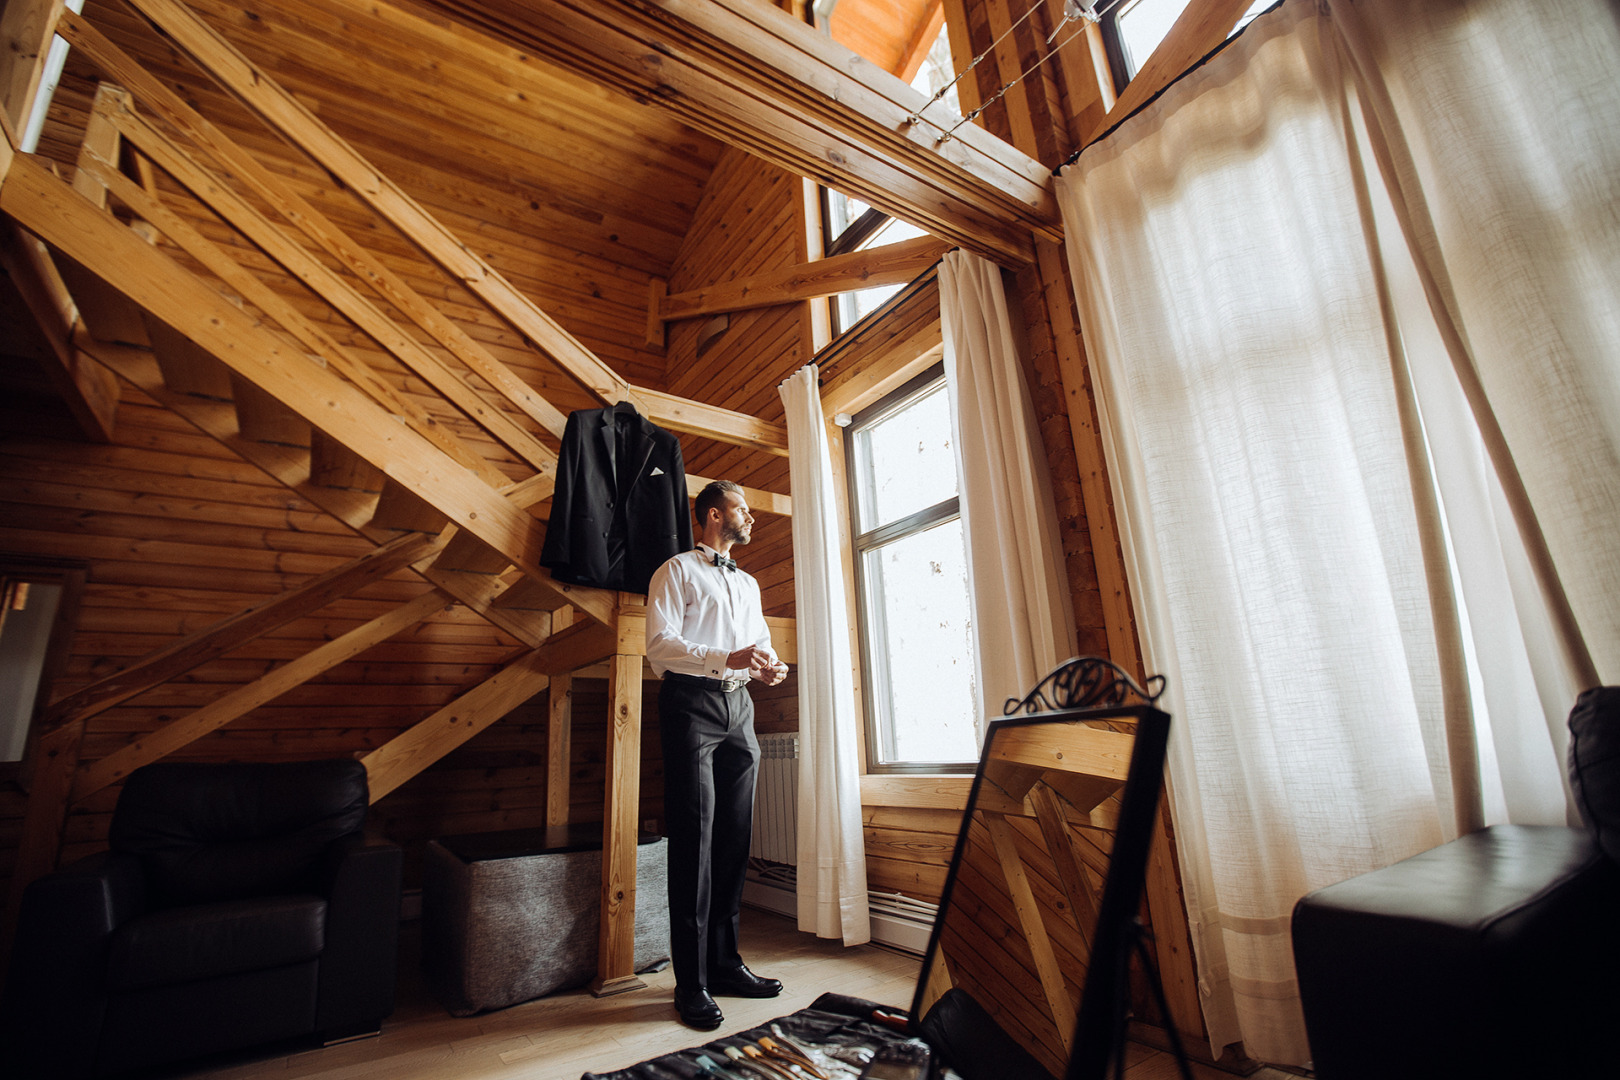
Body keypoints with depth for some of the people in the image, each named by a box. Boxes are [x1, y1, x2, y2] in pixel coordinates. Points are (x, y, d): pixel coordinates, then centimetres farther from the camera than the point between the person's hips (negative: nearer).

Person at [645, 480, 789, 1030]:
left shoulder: (748, 584, 24)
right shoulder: (676, 571, 2)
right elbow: (660, 644, -10)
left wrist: (769, 665, -2)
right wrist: (726, 658, -21)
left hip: (738, 706, 7)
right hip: (692, 702, -6)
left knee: (735, 838, 8)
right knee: (695, 839, -5)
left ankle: (725, 962, 21)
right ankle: (692, 983, 5)